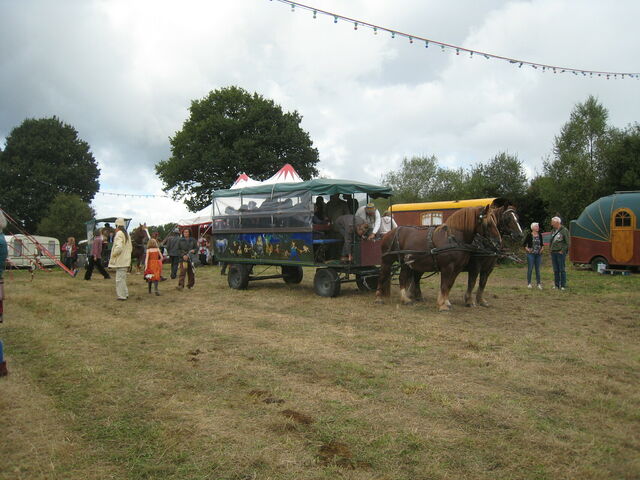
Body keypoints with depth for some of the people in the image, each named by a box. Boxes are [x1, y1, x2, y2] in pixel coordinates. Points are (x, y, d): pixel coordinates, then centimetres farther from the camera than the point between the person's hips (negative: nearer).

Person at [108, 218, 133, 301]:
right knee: (123, 278, 18)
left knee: (119, 278, -5)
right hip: (126, 261, 9)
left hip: (120, 261, -9)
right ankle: (125, 293, 22)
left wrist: (113, 254, -11)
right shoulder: (127, 234, 15)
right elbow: (130, 248, 21)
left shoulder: (119, 234, -14)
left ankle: (121, 295, -3)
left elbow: (118, 247, -24)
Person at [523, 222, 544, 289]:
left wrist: (542, 249, 3)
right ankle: (529, 283, 8)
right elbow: (524, 244, -2)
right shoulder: (529, 235, -5)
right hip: (531, 254, -4)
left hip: (538, 254, 4)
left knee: (537, 269, 6)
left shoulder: (540, 235, 8)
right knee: (530, 269, -1)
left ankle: (539, 284, 10)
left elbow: (542, 244, 19)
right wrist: (527, 249, -10)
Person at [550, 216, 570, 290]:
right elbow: (550, 241, 24)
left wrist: (562, 251, -12)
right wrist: (550, 248, 11)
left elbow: (568, 242, -9)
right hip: (553, 253, 6)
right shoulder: (553, 231, 13)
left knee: (562, 269, -5)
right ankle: (556, 284, 13)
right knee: (555, 270, 8)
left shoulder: (564, 230, -7)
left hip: (560, 253, -6)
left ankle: (563, 285, 0)